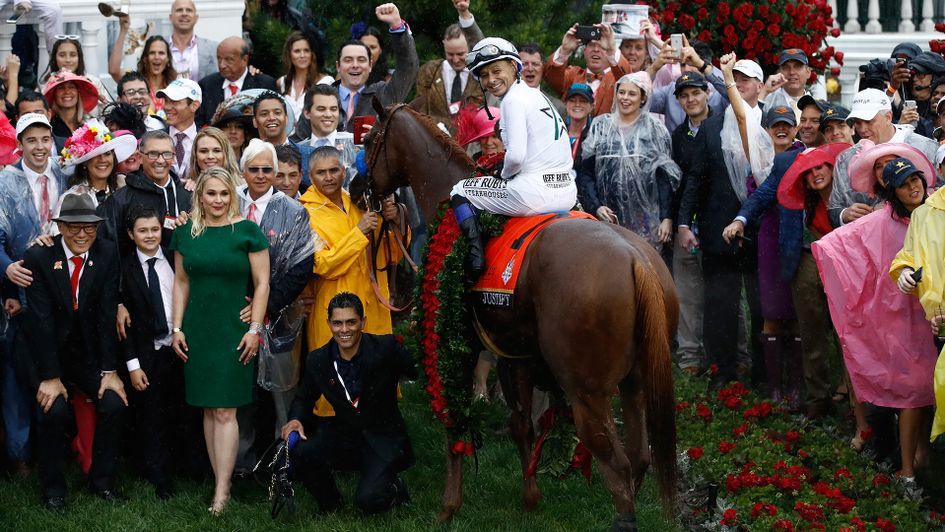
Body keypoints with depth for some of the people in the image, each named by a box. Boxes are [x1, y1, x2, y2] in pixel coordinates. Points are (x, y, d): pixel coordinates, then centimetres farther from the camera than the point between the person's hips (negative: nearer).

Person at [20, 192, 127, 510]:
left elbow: (107, 316, -9)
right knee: (54, 410, -24)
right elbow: (42, 320, -18)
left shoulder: (107, 258, -7)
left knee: (114, 404, -15)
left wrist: (109, 371, -13)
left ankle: (102, 481, 5)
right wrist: (51, 376, -22)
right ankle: (53, 488, -4)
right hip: (44, 351, -3)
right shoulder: (39, 257, -15)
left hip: (88, 352, 3)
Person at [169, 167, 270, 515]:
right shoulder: (186, 233, 6)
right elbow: (181, 282, 10)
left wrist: (255, 329, -9)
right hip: (197, 330, 4)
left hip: (233, 330, -4)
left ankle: (221, 492, -8)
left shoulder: (247, 231, -5)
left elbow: (262, 283, -4)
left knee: (225, 410, -7)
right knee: (208, 409, 6)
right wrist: (177, 328, 5)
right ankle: (220, 478, 11)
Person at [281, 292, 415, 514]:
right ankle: (329, 504, 5)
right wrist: (296, 419, -8)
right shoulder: (318, 360, -2)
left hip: (383, 438, -4)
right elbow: (303, 398, 12)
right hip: (343, 435, 4)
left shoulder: (386, 348, -13)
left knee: (368, 500, -24)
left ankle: (395, 489, 14)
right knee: (300, 452, -25)